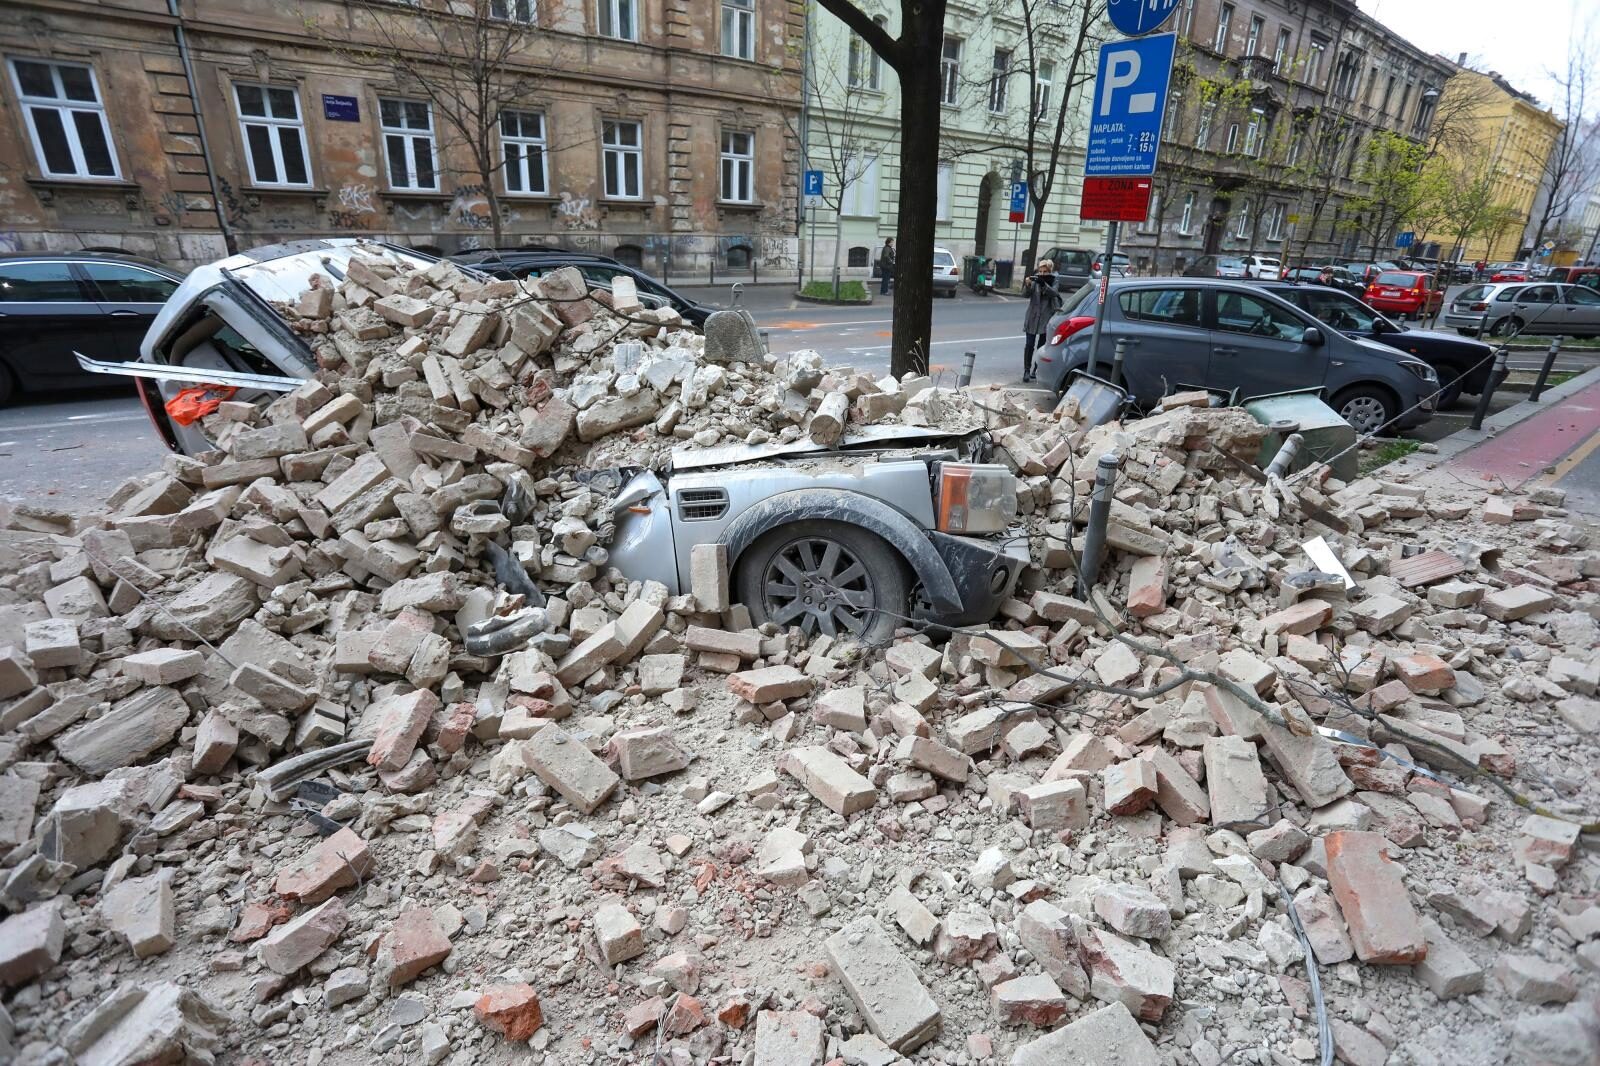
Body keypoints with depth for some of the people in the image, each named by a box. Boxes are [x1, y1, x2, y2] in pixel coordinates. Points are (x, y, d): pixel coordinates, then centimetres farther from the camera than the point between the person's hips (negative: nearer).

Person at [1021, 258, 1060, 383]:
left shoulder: (1054, 281, 1)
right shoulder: (1034, 281, 2)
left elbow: (1053, 293, -17)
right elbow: (1026, 294, -12)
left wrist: (1043, 284, -32)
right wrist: (1027, 285, -33)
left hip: (1046, 318, 0)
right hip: (1032, 317, 0)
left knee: (1042, 346, 6)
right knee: (1029, 345, -6)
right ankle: (1027, 371, -2)